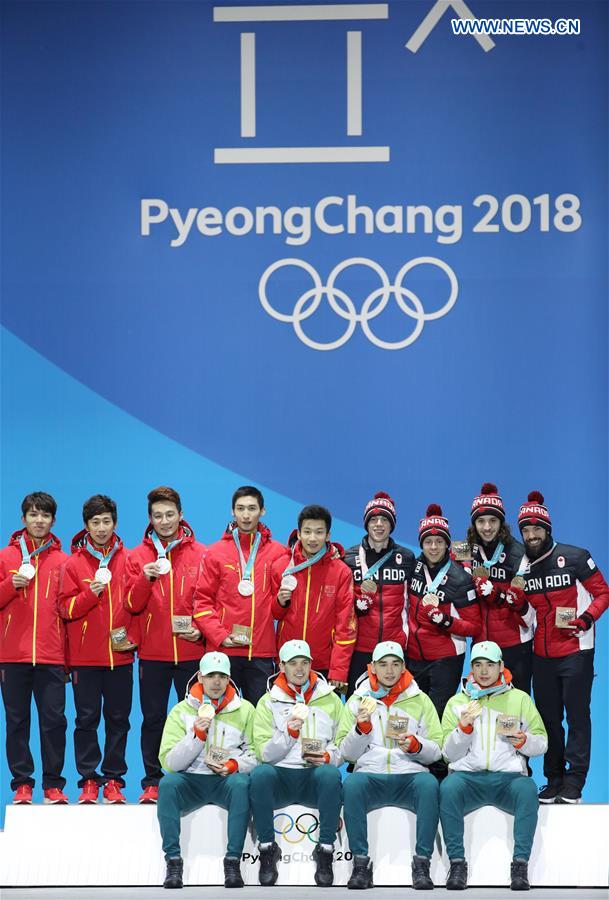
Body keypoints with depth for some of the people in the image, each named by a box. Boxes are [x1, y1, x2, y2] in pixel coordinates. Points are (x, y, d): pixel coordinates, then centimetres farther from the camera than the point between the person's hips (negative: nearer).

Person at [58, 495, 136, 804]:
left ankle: (114, 779, 10)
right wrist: (90, 594, -17)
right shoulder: (74, 563, 2)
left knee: (118, 718, 4)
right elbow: (65, 608, -2)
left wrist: (131, 635, 0)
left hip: (120, 654, 1)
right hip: (85, 656, -1)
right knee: (87, 718, 1)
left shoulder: (128, 560, 6)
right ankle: (89, 779, 7)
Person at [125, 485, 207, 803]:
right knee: (153, 719, 4)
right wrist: (145, 579, -16)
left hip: (191, 652, -1)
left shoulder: (201, 554, 5)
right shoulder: (137, 556, 7)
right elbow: (132, 606, 0)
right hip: (152, 653, 1)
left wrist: (202, 629, -7)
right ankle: (152, 783, 10)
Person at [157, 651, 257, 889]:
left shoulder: (244, 710, 9)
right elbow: (169, 762, -3)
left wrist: (234, 765, -14)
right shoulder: (181, 711, 6)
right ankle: (173, 861, -28)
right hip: (191, 780, 0)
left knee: (241, 784, -34)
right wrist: (197, 735, -13)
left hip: (227, 780, 0)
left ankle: (233, 861, -30)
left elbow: (256, 754, 5)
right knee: (167, 784, -31)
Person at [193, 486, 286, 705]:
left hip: (262, 653, 0)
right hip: (223, 652, 0)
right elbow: (202, 600, 3)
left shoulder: (277, 553, 7)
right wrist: (219, 635, -7)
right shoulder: (216, 552, 5)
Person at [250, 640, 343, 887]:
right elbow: (264, 753, -1)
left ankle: (325, 850, -25)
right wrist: (290, 733, -17)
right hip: (280, 776, 0)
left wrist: (328, 757, -11)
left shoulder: (330, 700, 14)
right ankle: (267, 849, -21)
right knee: (260, 773, -34)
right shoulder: (268, 702, 10)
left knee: (330, 774, -34)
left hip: (315, 776, 0)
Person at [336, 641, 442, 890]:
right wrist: (362, 727, -9)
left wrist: (415, 745, -11)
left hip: (410, 775, 0)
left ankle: (422, 863, -27)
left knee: (429, 785, -34)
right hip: (370, 774, 0)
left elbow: (436, 752, 9)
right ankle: (360, 862, -26)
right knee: (352, 784, -34)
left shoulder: (421, 700, 14)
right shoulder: (358, 700, 14)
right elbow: (347, 753, 8)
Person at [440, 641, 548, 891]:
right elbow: (449, 754, 9)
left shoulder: (520, 699, 16)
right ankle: (457, 863, -28)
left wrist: (521, 739, -8)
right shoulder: (457, 702, 16)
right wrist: (464, 727, -8)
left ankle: (520, 863, -31)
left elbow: (541, 744, 13)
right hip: (467, 775, 0)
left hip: (508, 776, 0)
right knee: (448, 788, -34)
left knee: (527, 790, -35)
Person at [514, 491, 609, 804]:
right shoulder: (523, 566, 7)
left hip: (575, 651, -5)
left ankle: (574, 783, 0)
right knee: (548, 717, 11)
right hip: (542, 654, 6)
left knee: (577, 715, -3)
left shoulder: (574, 557, -9)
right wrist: (516, 598, -6)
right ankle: (554, 781, 20)